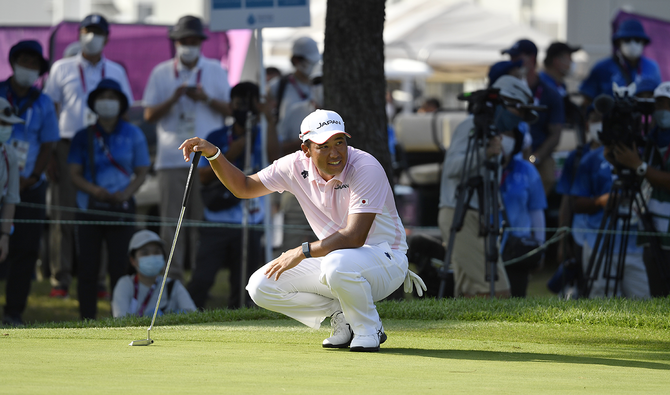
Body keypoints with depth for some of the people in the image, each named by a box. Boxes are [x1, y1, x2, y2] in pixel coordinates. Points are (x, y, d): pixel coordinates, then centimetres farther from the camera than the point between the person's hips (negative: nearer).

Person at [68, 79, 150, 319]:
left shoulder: (133, 135, 6)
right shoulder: (83, 137, 8)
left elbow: (142, 172, 7)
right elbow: (74, 173, 5)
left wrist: (126, 193, -12)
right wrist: (94, 190, -14)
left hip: (121, 209, -1)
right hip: (89, 208, 1)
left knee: (119, 267, -5)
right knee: (87, 268, -1)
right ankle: (87, 321, 3)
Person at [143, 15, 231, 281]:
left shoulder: (216, 71, 11)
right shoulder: (161, 73, 9)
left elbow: (230, 109, 8)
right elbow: (149, 114, 4)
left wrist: (206, 98, -9)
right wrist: (174, 98, -11)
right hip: (171, 159, 0)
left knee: (203, 220, -3)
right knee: (171, 221, -3)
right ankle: (171, 278, 0)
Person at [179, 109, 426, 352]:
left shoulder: (365, 167, -24)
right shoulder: (298, 166, -5)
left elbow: (354, 237, -32)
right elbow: (244, 187, 7)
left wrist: (302, 252, -29)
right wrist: (213, 154, -7)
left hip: (385, 258, -6)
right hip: (333, 258, 6)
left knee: (337, 265, -41)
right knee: (261, 286, -9)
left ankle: (368, 328, -12)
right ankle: (341, 315, 5)